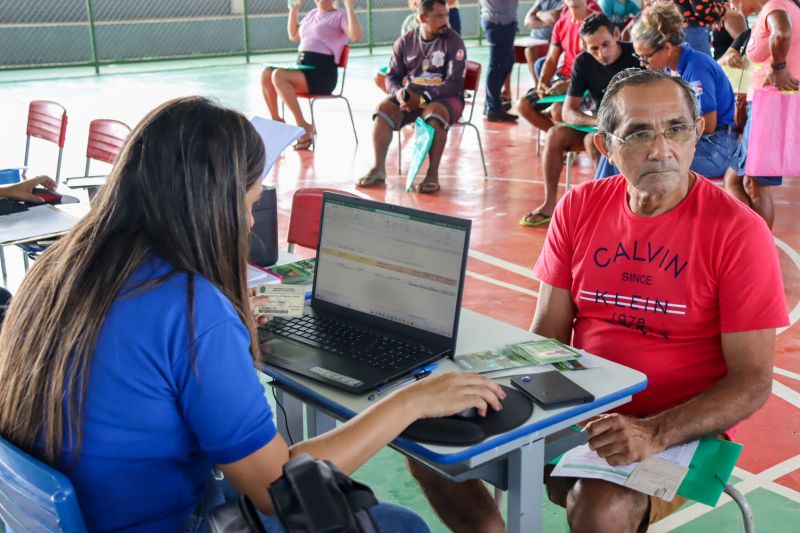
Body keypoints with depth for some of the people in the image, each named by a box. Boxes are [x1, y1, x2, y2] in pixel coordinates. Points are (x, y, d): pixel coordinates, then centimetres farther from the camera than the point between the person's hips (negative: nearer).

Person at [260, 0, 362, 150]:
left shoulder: (340, 16, 1)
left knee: (278, 75, -29)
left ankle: (303, 126, -23)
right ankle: (276, 120, -5)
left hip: (323, 73, -7)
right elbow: (293, 35, 35)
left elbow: (356, 36, -19)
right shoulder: (312, 14, 23)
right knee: (266, 73, -17)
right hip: (301, 66, 7)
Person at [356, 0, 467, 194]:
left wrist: (423, 98, -24)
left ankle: (432, 174, -31)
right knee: (383, 108, -22)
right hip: (410, 96, 4)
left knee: (434, 114, -37)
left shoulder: (453, 41, -8)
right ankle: (378, 169, -16)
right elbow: (392, 75, 9)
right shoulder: (405, 42, 4)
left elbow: (455, 83, -14)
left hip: (445, 98, -4)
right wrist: (398, 92, -16)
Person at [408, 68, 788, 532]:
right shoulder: (579, 208, 0)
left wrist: (653, 434, -27)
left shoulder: (738, 231, -13)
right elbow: (547, 336, 3)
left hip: (680, 429, -4)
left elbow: (753, 380, -13)